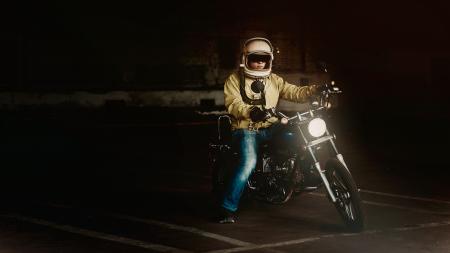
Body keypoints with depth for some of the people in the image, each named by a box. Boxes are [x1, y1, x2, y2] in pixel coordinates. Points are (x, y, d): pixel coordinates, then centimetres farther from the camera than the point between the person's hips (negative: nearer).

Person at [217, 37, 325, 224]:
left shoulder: (274, 80, 18)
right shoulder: (234, 80, 5)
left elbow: (295, 93, 8)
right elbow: (232, 103, -12)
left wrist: (315, 89, -11)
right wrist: (250, 111, -33)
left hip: (270, 128, 4)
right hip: (245, 130, -4)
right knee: (249, 162, -30)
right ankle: (227, 208, -25)